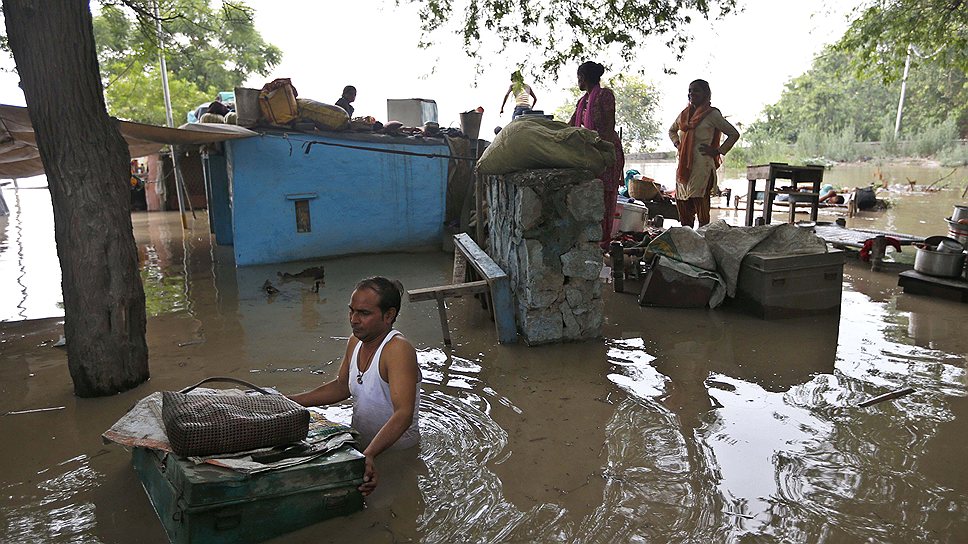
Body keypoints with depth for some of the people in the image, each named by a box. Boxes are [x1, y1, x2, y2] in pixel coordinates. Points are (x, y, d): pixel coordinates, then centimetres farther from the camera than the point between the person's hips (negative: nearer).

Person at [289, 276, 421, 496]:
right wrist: (290, 401, 9)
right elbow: (342, 387, 18)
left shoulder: (398, 350, -26)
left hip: (396, 452, -7)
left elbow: (404, 414, -37)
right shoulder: (355, 342, 1)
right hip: (362, 446, 7)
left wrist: (369, 455, -49)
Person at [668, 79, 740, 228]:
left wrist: (717, 151, -4)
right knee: (682, 207, 7)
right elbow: (672, 130, 35)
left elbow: (734, 134, 2)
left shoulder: (712, 114, -1)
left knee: (701, 208, -8)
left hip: (702, 167, -6)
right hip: (683, 167, 6)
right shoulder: (684, 114, 15)